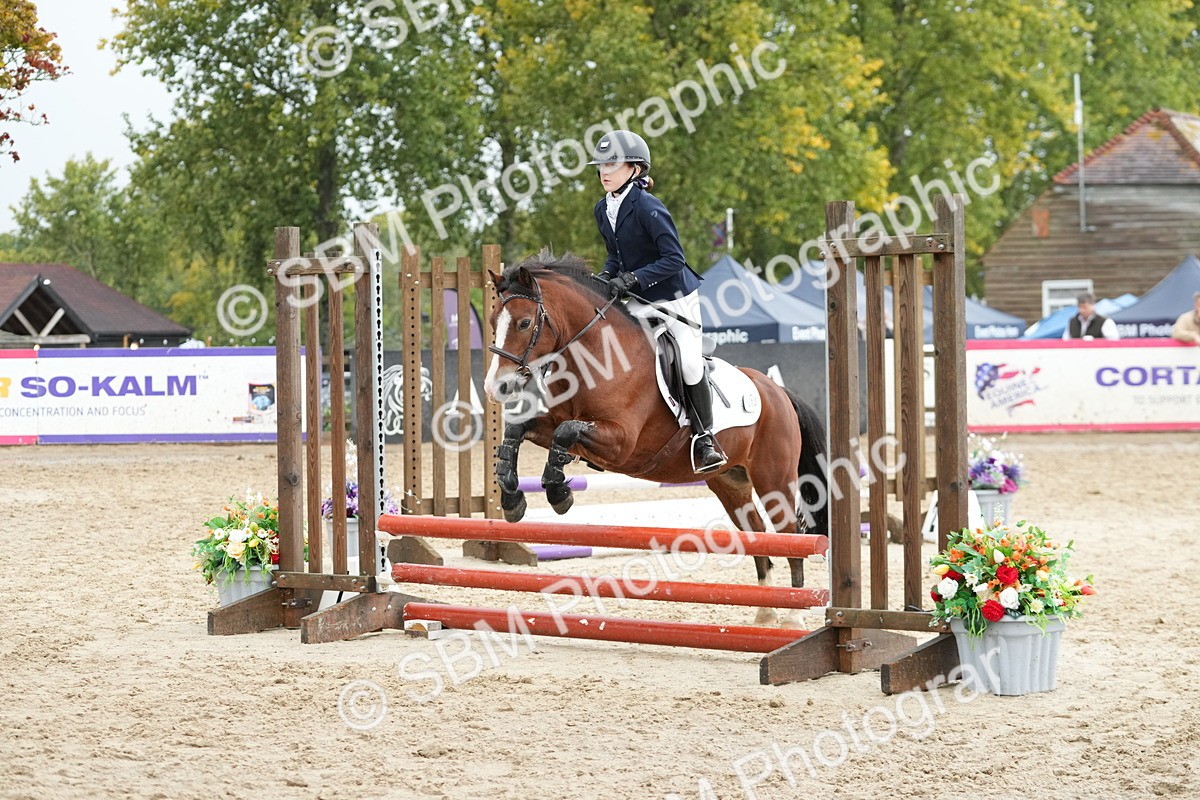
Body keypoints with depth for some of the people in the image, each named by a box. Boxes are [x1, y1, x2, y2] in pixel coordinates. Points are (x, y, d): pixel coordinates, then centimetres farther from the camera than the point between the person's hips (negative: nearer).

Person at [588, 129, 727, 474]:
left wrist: (633, 278, -30)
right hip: (638, 302, 8)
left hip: (675, 297, -8)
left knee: (690, 363, -14)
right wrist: (606, 276, -4)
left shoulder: (647, 207, -22)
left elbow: (674, 259, -24)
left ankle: (705, 438, 2)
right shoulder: (603, 209, 2)